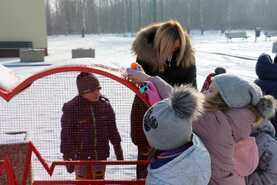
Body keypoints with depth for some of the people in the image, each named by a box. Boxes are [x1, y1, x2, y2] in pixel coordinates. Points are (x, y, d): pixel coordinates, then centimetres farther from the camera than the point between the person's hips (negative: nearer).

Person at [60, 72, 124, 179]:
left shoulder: (105, 105, -3)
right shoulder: (71, 108, -15)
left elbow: (112, 129, 9)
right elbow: (66, 134, -10)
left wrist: (117, 148, 14)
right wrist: (67, 157, -9)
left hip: (100, 155, 4)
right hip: (81, 156, -3)